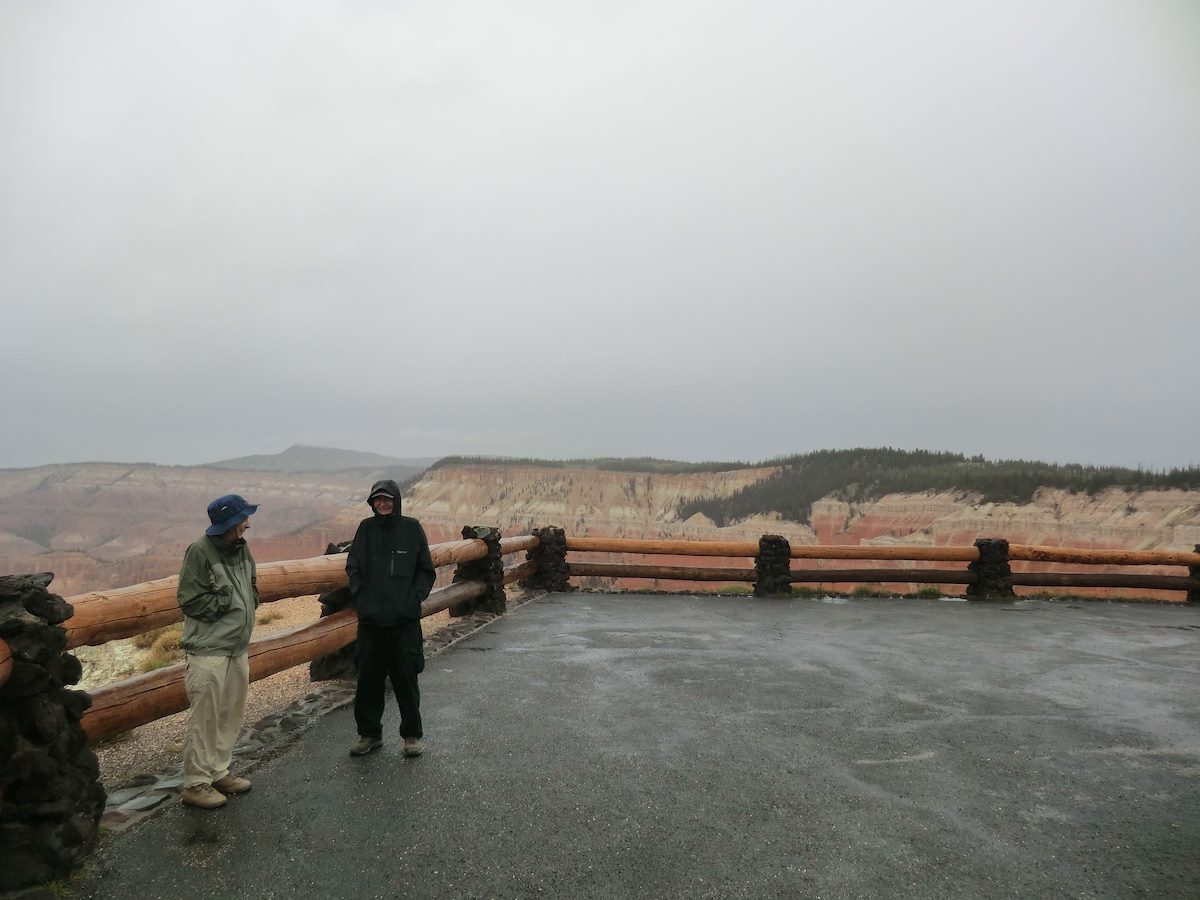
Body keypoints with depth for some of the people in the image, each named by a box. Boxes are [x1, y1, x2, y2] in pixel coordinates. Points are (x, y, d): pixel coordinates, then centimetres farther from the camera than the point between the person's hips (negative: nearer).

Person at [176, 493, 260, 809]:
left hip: (238, 649, 8)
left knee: (230, 715, 15)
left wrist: (249, 598, -1)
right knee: (205, 719, 0)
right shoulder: (200, 552, -15)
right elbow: (191, 601, -17)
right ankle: (195, 783, 13)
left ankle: (219, 772, 29)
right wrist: (231, 600, -12)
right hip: (209, 652, -8)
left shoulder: (241, 549, 8)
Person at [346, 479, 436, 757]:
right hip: (371, 619, 2)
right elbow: (353, 567, 9)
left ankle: (412, 734, 18)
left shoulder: (412, 528, 0)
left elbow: (426, 570, 3)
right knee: (368, 678, 8)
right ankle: (369, 733, 25)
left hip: (405, 619, -2)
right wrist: (359, 596, -2)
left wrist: (415, 597, -6)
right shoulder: (366, 528, 5)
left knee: (406, 678, 4)